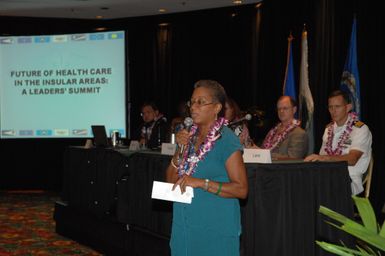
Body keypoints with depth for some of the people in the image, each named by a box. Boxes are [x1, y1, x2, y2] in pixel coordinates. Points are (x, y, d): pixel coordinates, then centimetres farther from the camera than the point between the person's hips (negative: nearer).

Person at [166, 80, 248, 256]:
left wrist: (202, 183, -24)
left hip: (216, 228, -6)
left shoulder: (226, 139, -11)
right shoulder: (189, 136, 8)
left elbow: (241, 189, -16)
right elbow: (171, 180, 7)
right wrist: (180, 150, -6)